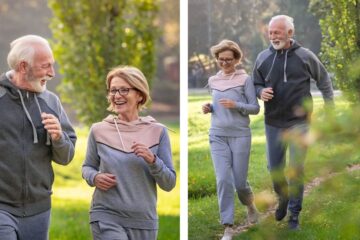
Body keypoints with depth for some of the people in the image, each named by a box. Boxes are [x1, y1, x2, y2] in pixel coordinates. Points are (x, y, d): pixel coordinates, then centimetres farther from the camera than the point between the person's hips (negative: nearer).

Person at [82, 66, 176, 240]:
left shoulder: (157, 131, -1)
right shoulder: (98, 130, -1)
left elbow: (169, 184, 0)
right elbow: (87, 167, 13)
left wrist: (152, 160, -17)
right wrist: (95, 177, -8)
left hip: (144, 221, 2)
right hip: (106, 217, -1)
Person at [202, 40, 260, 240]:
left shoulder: (245, 79, -5)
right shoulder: (213, 81, 9)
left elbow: (255, 108, -4)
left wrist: (235, 105, -20)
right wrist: (209, 107, 1)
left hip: (240, 135, -3)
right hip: (218, 135, 3)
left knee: (240, 181, 4)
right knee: (223, 180, -8)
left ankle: (250, 205, 39)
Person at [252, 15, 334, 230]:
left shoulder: (305, 56, -6)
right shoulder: (263, 57, -1)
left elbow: (324, 80, 7)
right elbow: (256, 84, 11)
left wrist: (330, 107, 6)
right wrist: (260, 92, -12)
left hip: (299, 122, -2)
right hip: (273, 123, 3)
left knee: (296, 169, -3)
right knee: (274, 167, 9)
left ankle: (294, 214, 9)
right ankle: (283, 198, 38)